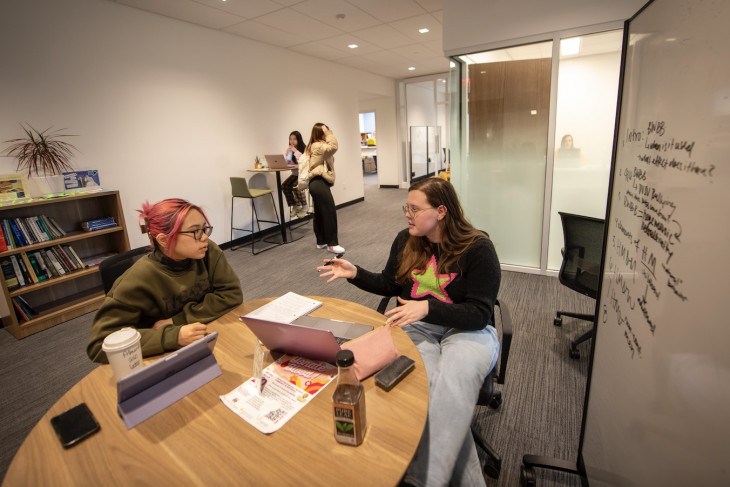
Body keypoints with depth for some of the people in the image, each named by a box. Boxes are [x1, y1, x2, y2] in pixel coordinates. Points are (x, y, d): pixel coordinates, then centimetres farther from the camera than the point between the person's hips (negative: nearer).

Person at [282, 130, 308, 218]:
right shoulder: (289, 150, 6)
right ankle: (294, 206, 0)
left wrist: (295, 151, -23)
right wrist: (287, 153, -14)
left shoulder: (305, 149, -11)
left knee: (295, 186, -29)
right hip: (295, 174, 6)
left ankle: (304, 208, -10)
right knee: (284, 185, -17)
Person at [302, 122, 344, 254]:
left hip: (316, 183, 11)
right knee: (330, 212, -10)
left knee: (319, 213, 13)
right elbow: (333, 147, -25)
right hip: (319, 183, -11)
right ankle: (332, 244, -7)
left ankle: (321, 242, 21)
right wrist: (328, 132, -16)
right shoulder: (318, 146, -11)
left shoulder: (313, 146, 22)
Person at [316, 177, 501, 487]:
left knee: (453, 384, -34)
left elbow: (479, 314, -13)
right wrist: (354, 273, 2)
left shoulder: (478, 248, -9)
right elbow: (389, 285, 17)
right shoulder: (406, 240, 5)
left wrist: (428, 307, -27)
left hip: (466, 330, -2)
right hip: (415, 327, 3)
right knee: (429, 383, -28)